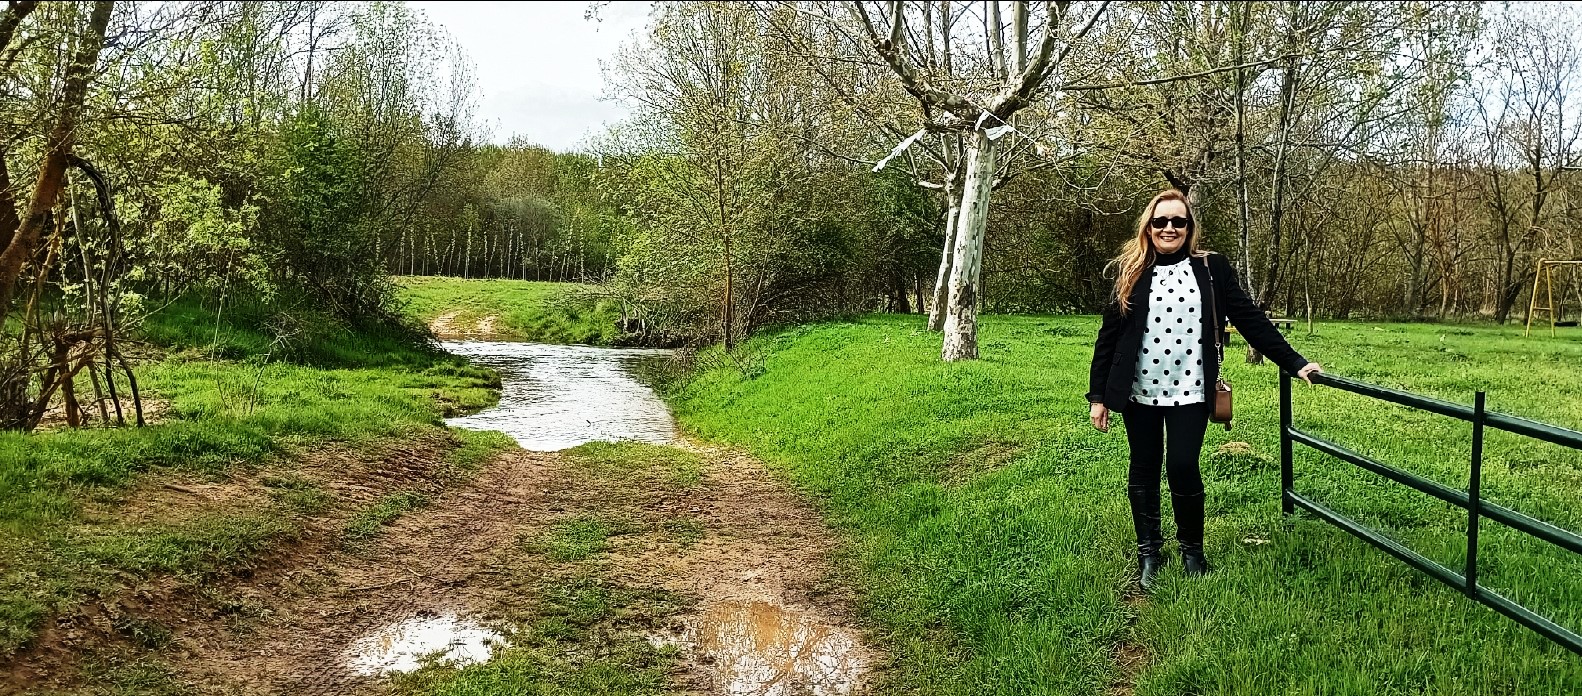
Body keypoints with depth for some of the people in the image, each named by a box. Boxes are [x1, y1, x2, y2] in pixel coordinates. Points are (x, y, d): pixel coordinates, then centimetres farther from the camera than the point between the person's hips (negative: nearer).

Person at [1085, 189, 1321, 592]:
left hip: (1190, 390, -1)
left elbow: (1250, 319, 4)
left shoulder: (1211, 269, 4)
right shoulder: (1130, 273, 3)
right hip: (1140, 390, 1)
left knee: (1182, 467, -7)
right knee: (1144, 469, 9)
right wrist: (1098, 395, 1)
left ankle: (1192, 550, 17)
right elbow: (1109, 335, 3)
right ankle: (1149, 552, 24)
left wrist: (1294, 363, 1)